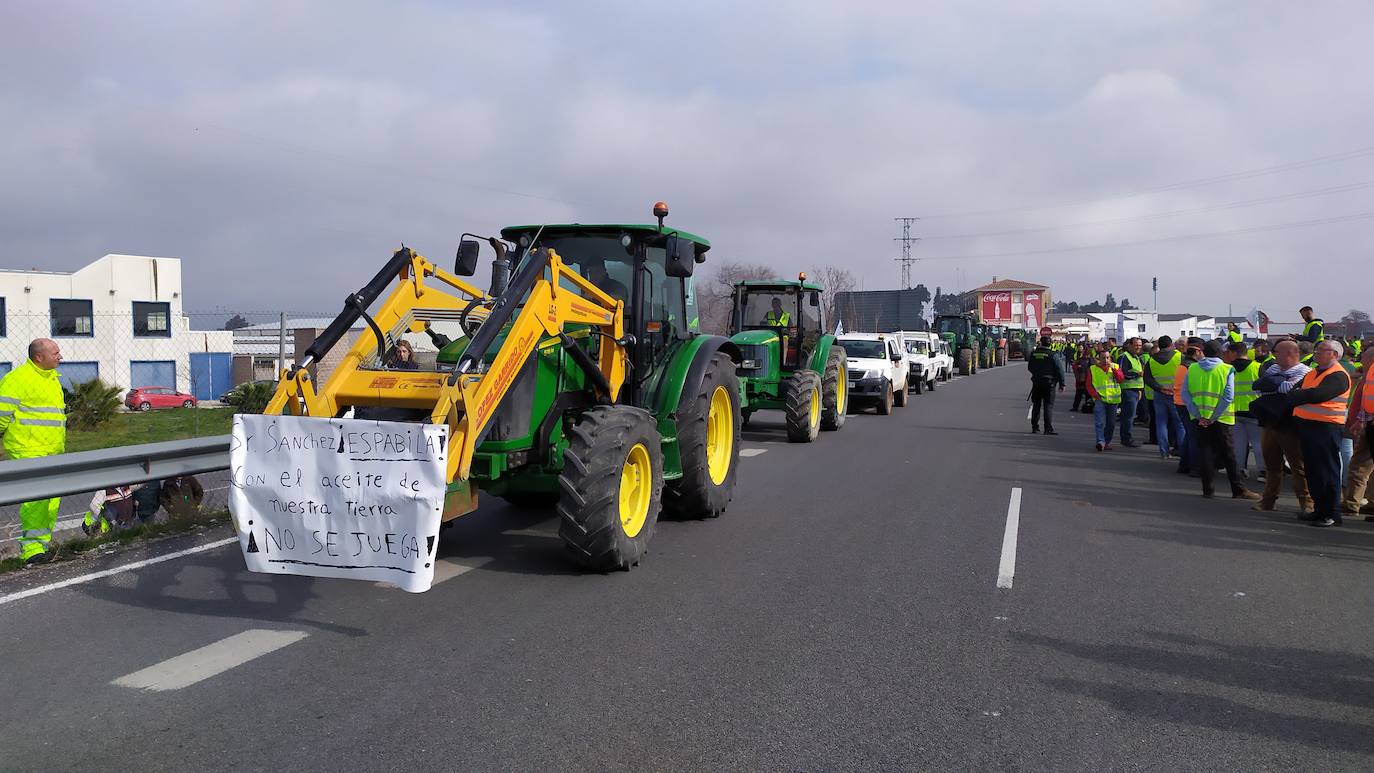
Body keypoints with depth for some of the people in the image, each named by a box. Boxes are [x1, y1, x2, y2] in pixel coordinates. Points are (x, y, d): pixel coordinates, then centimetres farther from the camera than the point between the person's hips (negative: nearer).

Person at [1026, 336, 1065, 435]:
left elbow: (1029, 367, 13)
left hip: (1036, 382, 4)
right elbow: (1059, 370, -9)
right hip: (1049, 383, -4)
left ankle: (1034, 427, 15)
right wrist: (1062, 384, -2)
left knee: (1036, 405, 12)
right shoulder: (1052, 355, -10)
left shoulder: (1034, 353, 1)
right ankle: (1048, 428, -6)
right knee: (1049, 405, -1)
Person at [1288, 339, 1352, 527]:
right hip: (1306, 425, 8)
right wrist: (1296, 396, -7)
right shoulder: (1312, 373, 18)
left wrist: (1295, 396, -8)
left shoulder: (1338, 376, -10)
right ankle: (1319, 510, 21)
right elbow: (1294, 392, 15)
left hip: (1326, 427, -8)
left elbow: (1317, 395, -22)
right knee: (1312, 470, 12)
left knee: (1327, 472, -3)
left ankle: (1331, 514, 3)